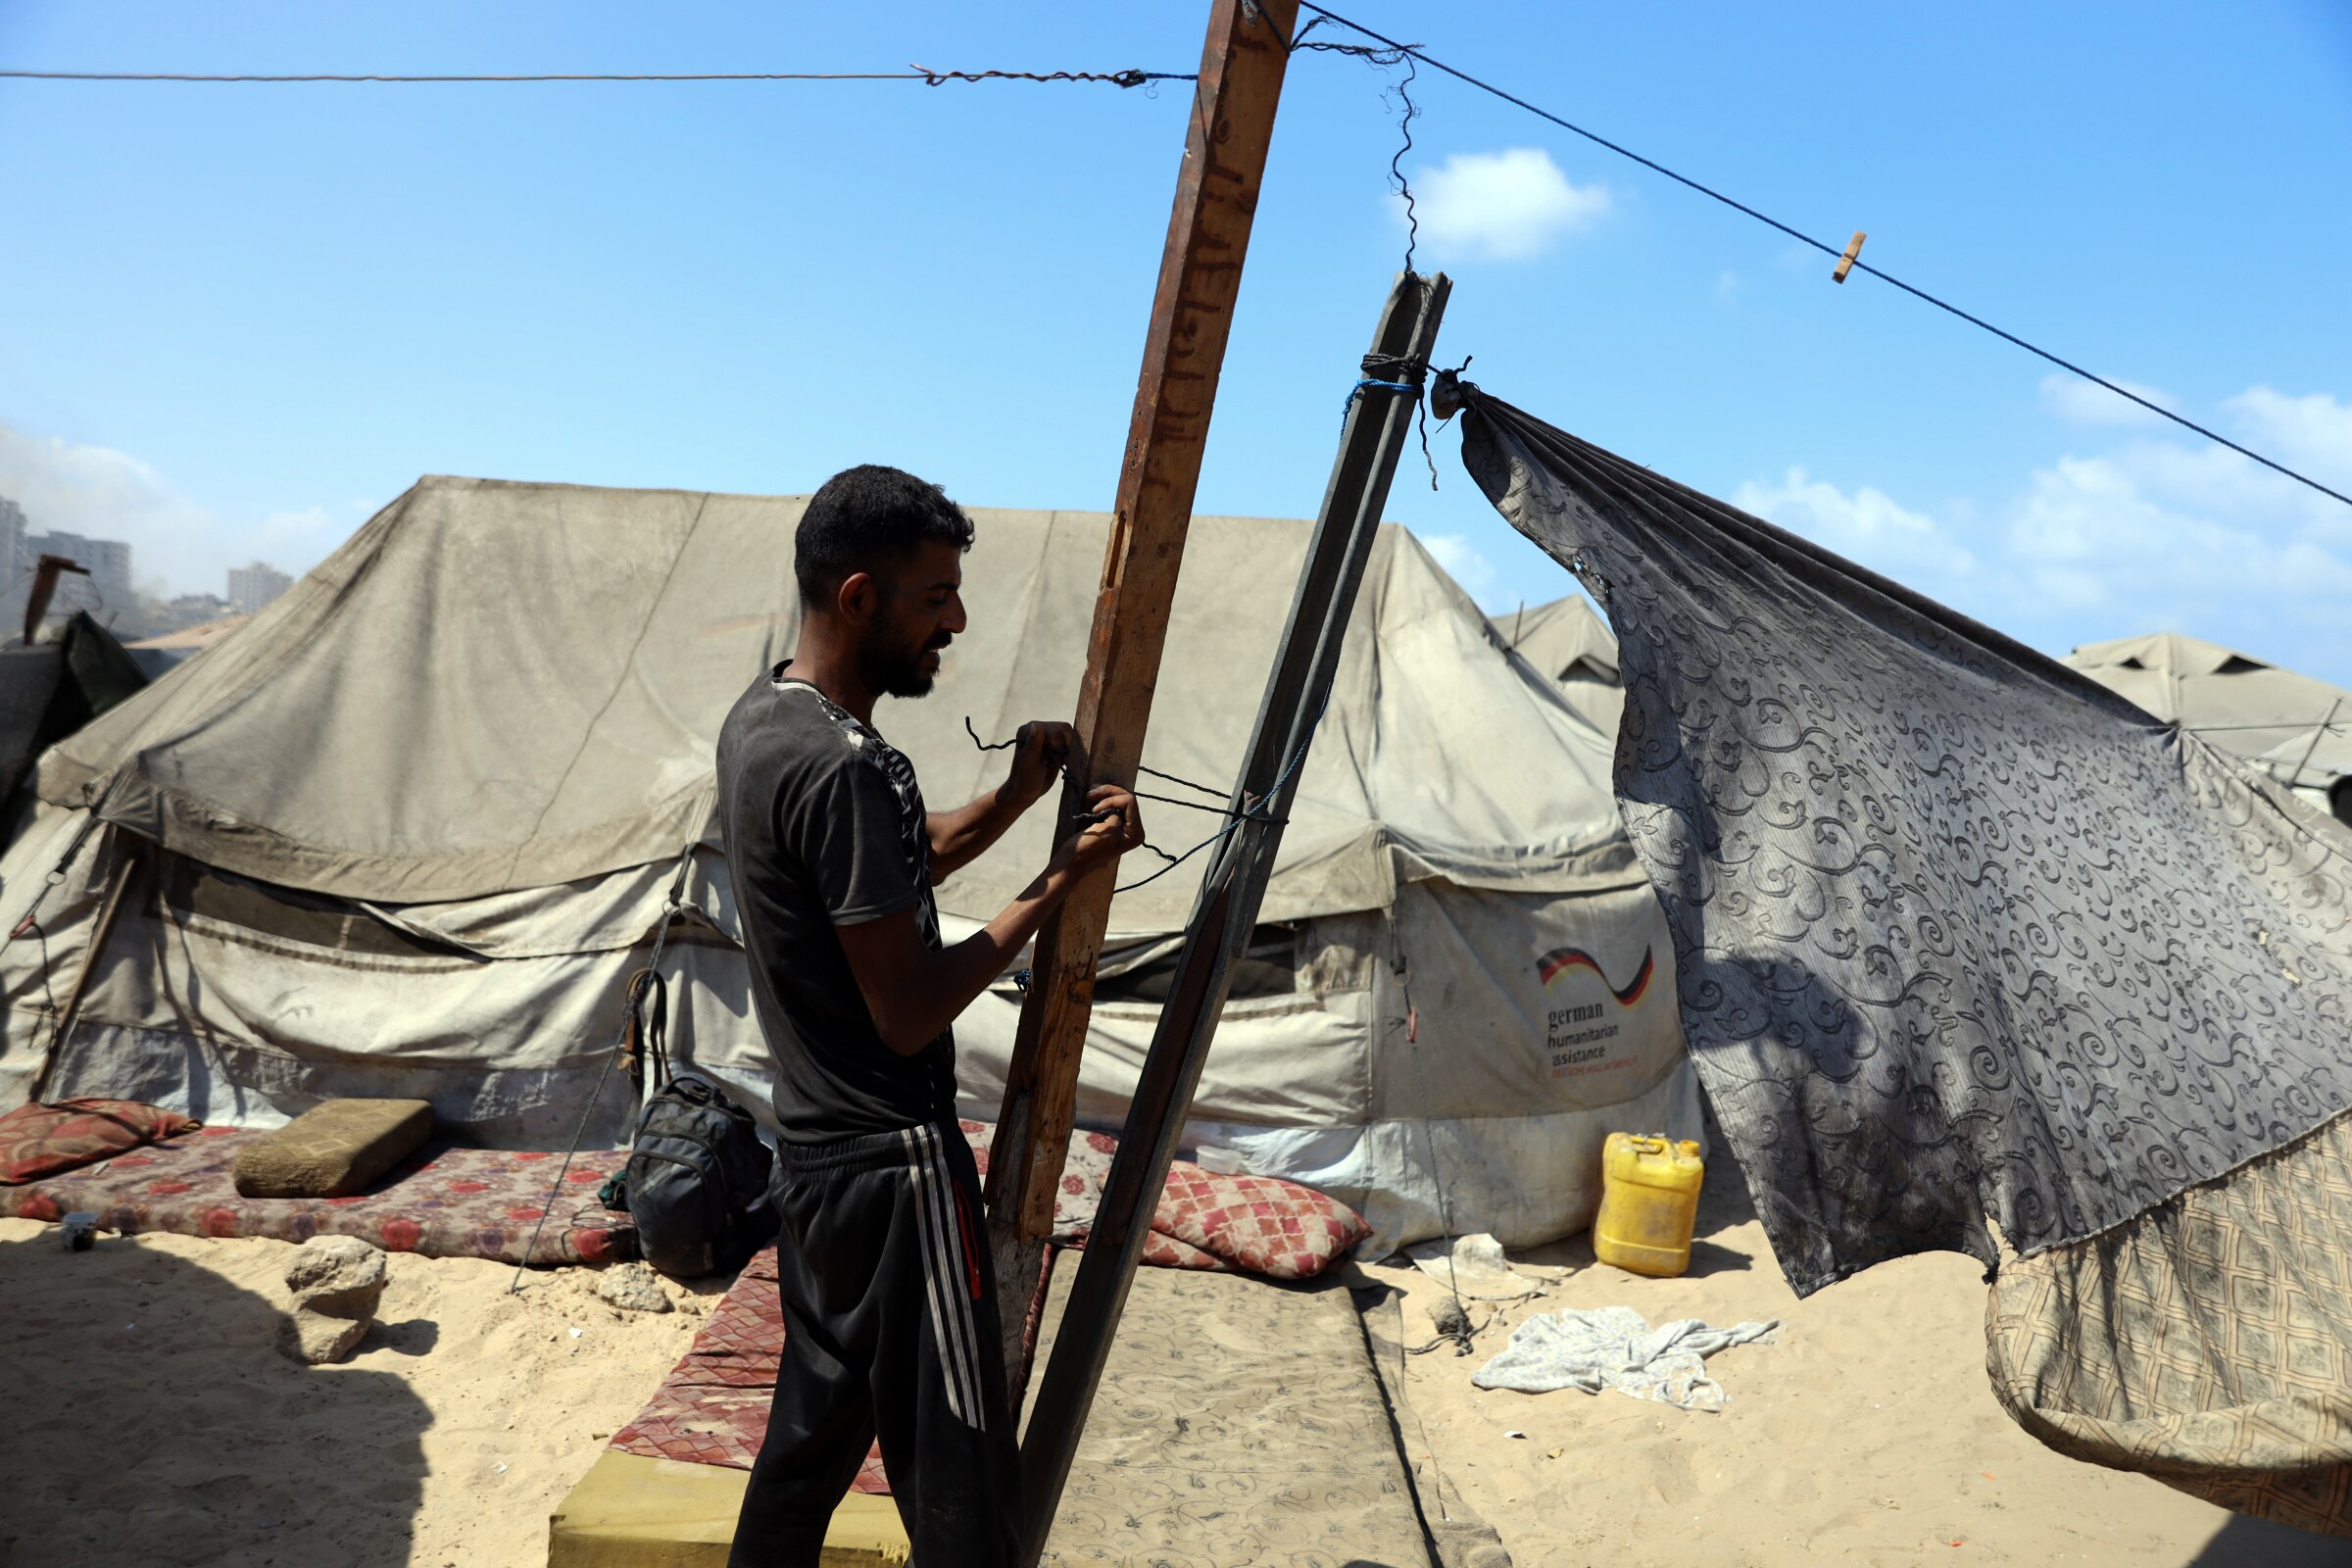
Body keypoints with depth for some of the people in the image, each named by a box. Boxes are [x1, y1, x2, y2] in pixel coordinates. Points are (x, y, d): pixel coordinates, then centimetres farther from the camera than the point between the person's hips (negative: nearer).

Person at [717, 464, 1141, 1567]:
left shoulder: (759, 717, 6)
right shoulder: (844, 766, -25)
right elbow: (909, 1013, -22)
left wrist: (1013, 799, 3)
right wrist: (1061, 878, -16)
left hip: (812, 1150, 10)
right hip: (892, 1166, -10)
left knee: (813, 1426, 23)